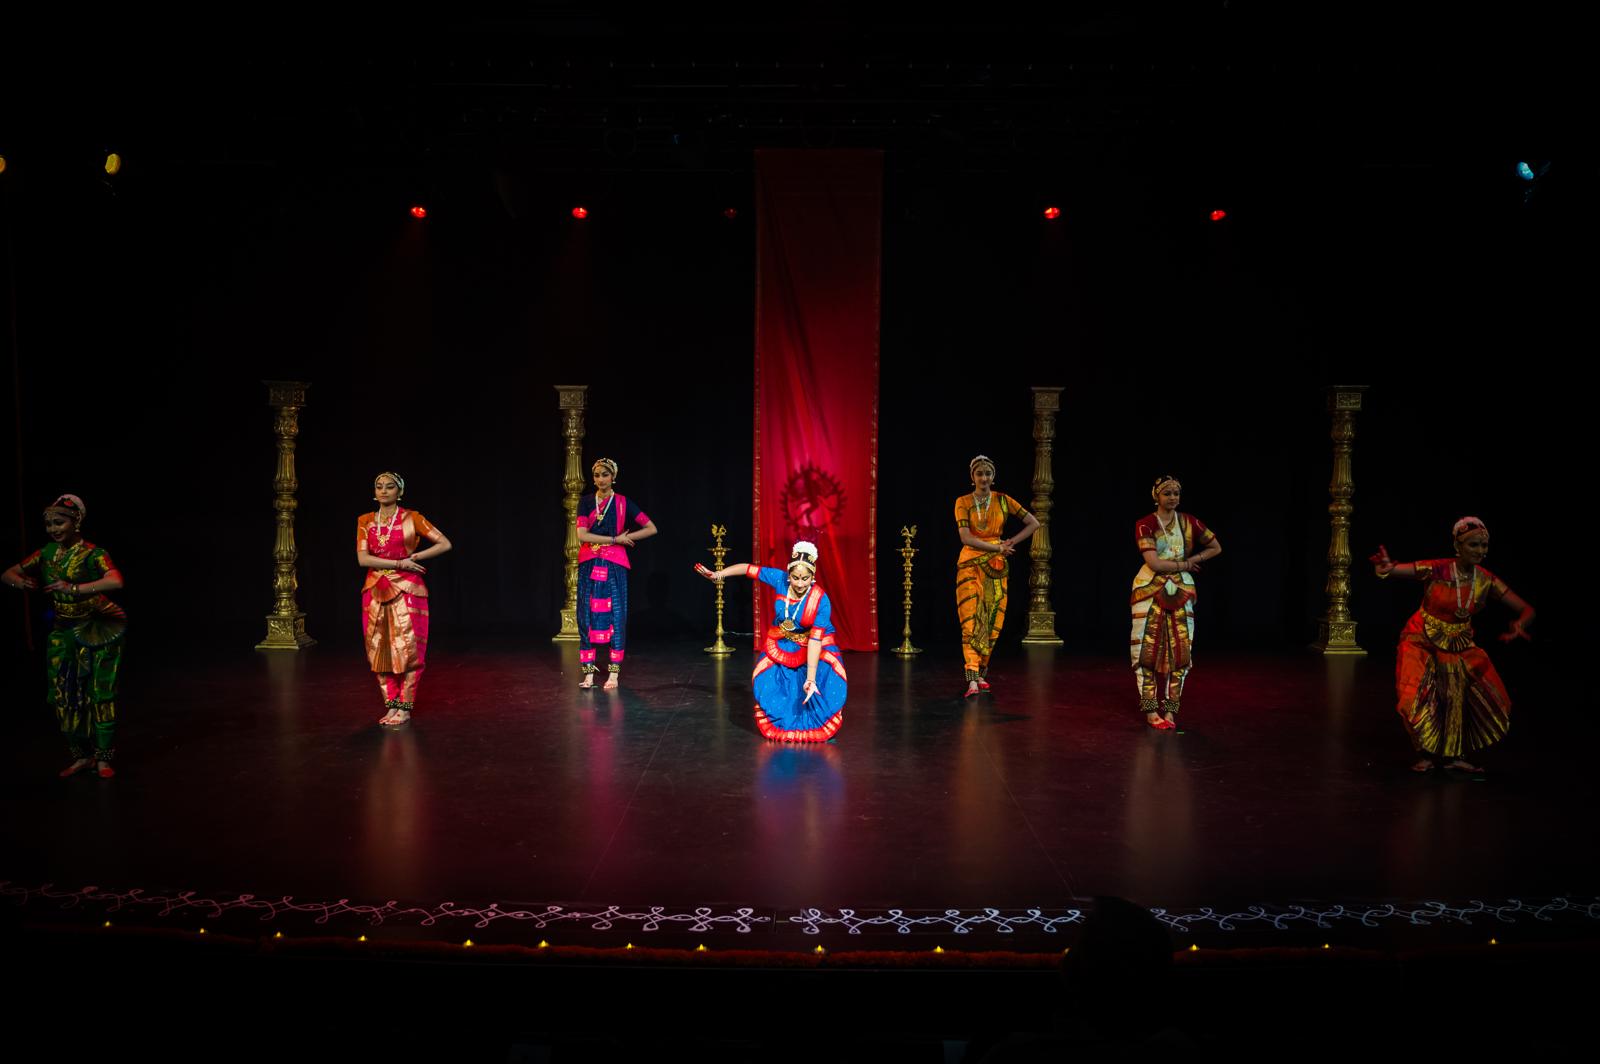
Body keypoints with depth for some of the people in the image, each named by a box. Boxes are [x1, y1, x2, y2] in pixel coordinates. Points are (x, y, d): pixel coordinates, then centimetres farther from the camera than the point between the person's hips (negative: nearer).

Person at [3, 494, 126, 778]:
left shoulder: (93, 553, -14)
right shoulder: (47, 553, 4)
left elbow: (116, 581, -33)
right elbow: (7, 575, 13)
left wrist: (75, 589, -39)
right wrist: (21, 582, -10)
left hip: (97, 631, -6)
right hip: (62, 632, 6)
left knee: (101, 693, -1)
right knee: (62, 695, 5)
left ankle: (103, 758, 8)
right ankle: (81, 755, 19)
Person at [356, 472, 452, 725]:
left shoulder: (412, 518, 0)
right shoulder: (365, 521, 8)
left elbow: (445, 544, -2)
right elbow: (363, 559, -3)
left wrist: (415, 557, -10)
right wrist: (400, 563, -12)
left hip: (406, 590, -3)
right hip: (376, 592, 3)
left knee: (407, 648, -6)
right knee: (380, 651, 2)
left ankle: (405, 707, 2)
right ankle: (391, 705, 11)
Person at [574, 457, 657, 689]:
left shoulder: (622, 503, 3)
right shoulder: (586, 502, 5)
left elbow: (651, 528, 1)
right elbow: (582, 535, -8)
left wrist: (626, 538, -6)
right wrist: (614, 539, -10)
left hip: (614, 565, -1)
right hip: (589, 565, 2)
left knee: (615, 615, -3)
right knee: (587, 615, -1)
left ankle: (613, 673, 3)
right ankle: (588, 672, 3)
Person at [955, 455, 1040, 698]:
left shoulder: (1003, 500, 4)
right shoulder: (963, 502, -1)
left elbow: (1034, 524, 6)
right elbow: (966, 537, -12)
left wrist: (1010, 543, -2)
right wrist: (997, 547, -13)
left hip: (996, 566, 2)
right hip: (970, 564, -2)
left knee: (991, 621, 3)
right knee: (971, 620, -11)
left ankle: (981, 673, 16)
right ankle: (973, 680, -16)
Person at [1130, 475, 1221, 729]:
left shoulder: (1189, 522, 4)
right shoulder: (1145, 524, -7)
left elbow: (1215, 548, 15)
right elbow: (1154, 563, -16)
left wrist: (1192, 560, 3)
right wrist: (1182, 564, -5)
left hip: (1181, 591, 3)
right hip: (1150, 590, -3)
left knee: (1181, 650, -2)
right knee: (1148, 650, -4)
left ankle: (1170, 710, 6)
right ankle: (1151, 711, 1)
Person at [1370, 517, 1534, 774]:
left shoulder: (1488, 581, -12)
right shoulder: (1437, 570, -23)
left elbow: (1527, 610, -7)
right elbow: (1395, 569, -33)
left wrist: (1519, 625, -30)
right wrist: (1386, 569, -58)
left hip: (1460, 645, 4)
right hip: (1423, 640, -4)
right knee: (1420, 698, -14)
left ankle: (1453, 755, 22)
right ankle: (1427, 754, 11)